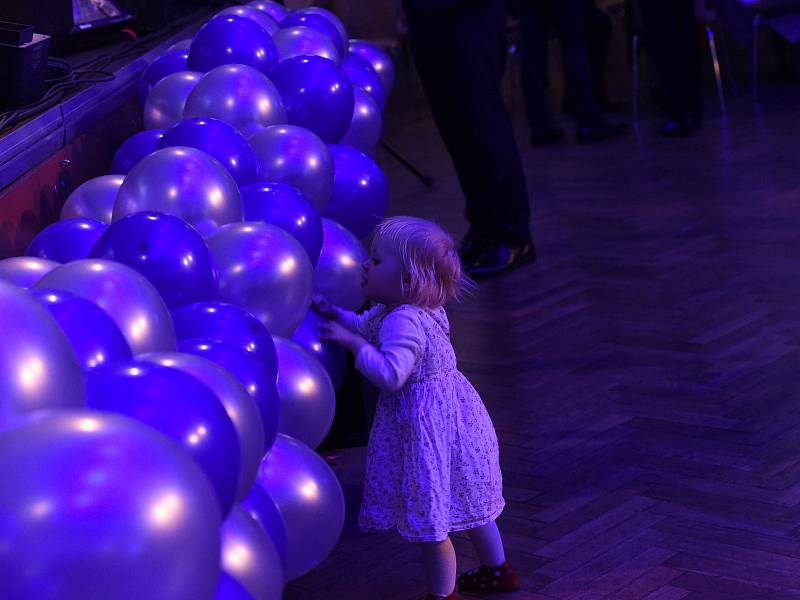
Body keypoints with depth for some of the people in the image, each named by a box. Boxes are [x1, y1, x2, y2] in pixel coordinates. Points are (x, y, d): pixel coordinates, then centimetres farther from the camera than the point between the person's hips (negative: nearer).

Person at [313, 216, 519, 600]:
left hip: (424, 426, -11)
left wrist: (354, 343, -28)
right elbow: (368, 327, 19)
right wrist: (334, 314, 7)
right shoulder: (422, 309, 5)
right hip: (452, 411, 11)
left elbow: (390, 374, -36)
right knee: (467, 502, 26)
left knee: (430, 523, 2)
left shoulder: (403, 321, -27)